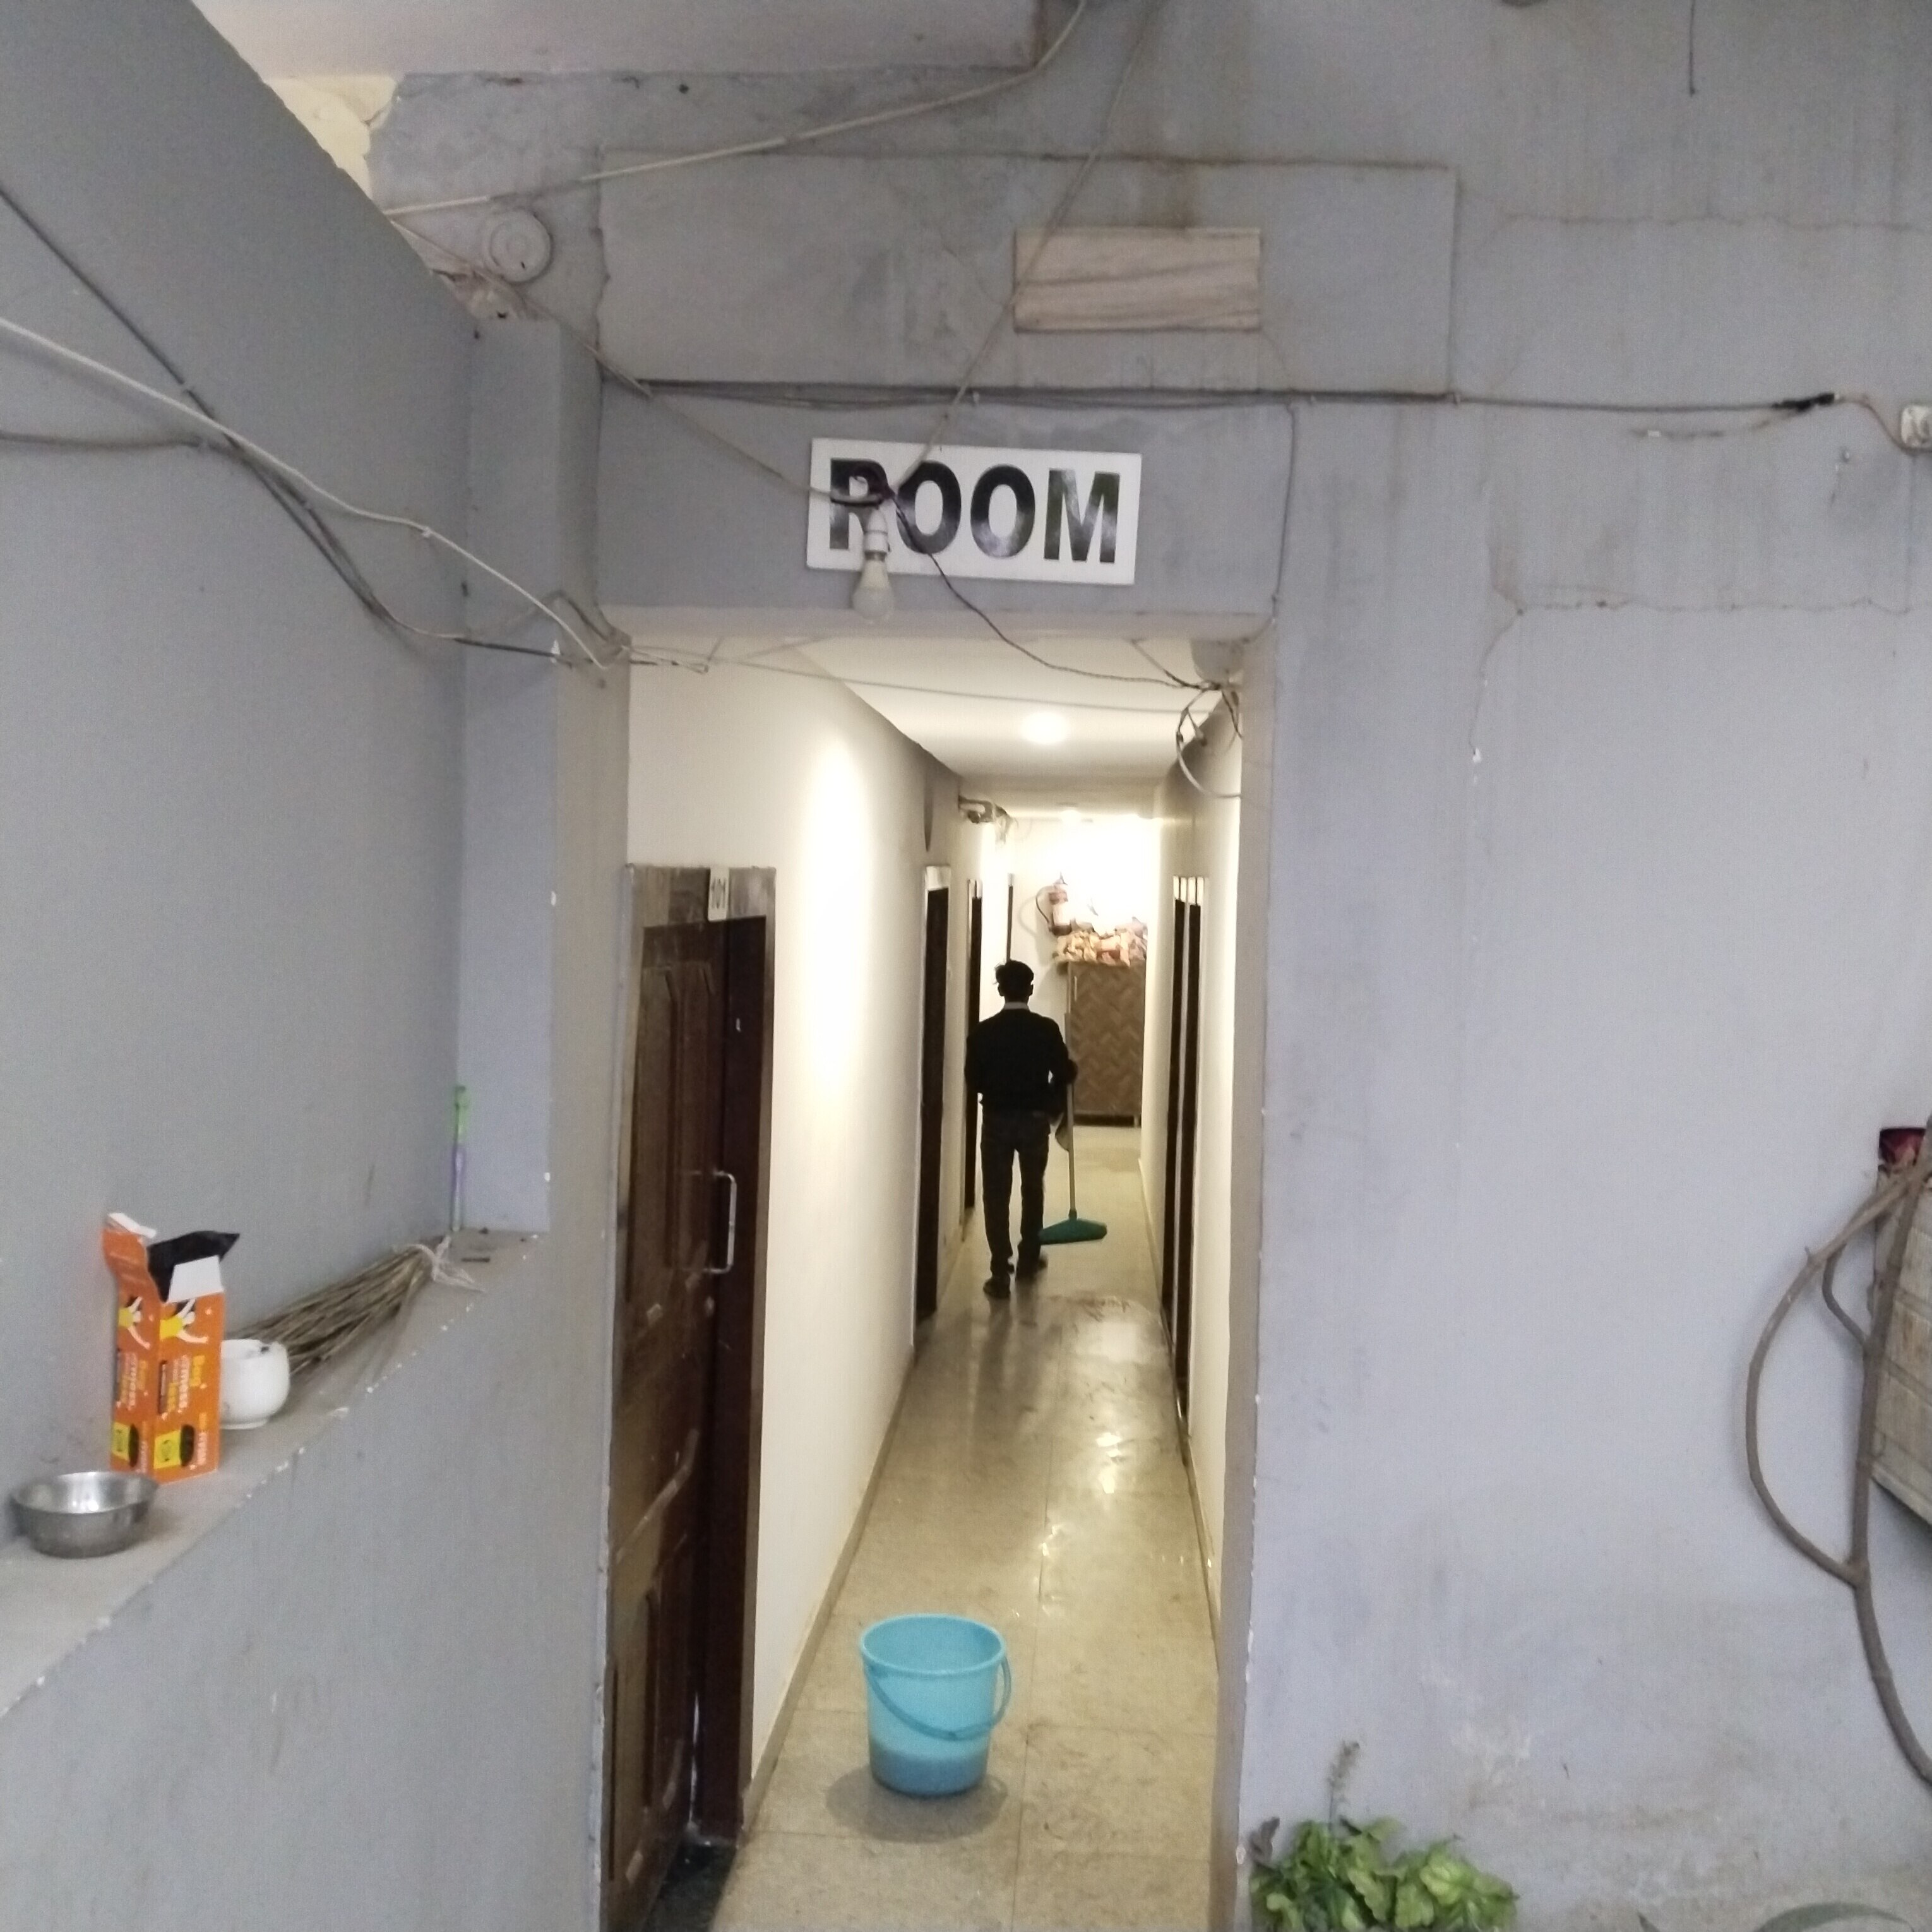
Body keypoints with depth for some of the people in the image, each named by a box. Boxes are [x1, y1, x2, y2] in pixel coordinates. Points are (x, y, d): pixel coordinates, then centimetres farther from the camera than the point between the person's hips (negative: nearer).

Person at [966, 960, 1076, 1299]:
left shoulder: (983, 1031, -8)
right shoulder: (1046, 1029, -7)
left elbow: (973, 1080, -2)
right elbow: (1064, 1074, -4)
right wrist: (1052, 1106, 15)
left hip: (997, 1120, -1)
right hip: (1035, 1119, 1)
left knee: (997, 1195, 2)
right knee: (1033, 1190, 20)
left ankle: (1001, 1274, -3)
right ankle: (1029, 1259, 31)